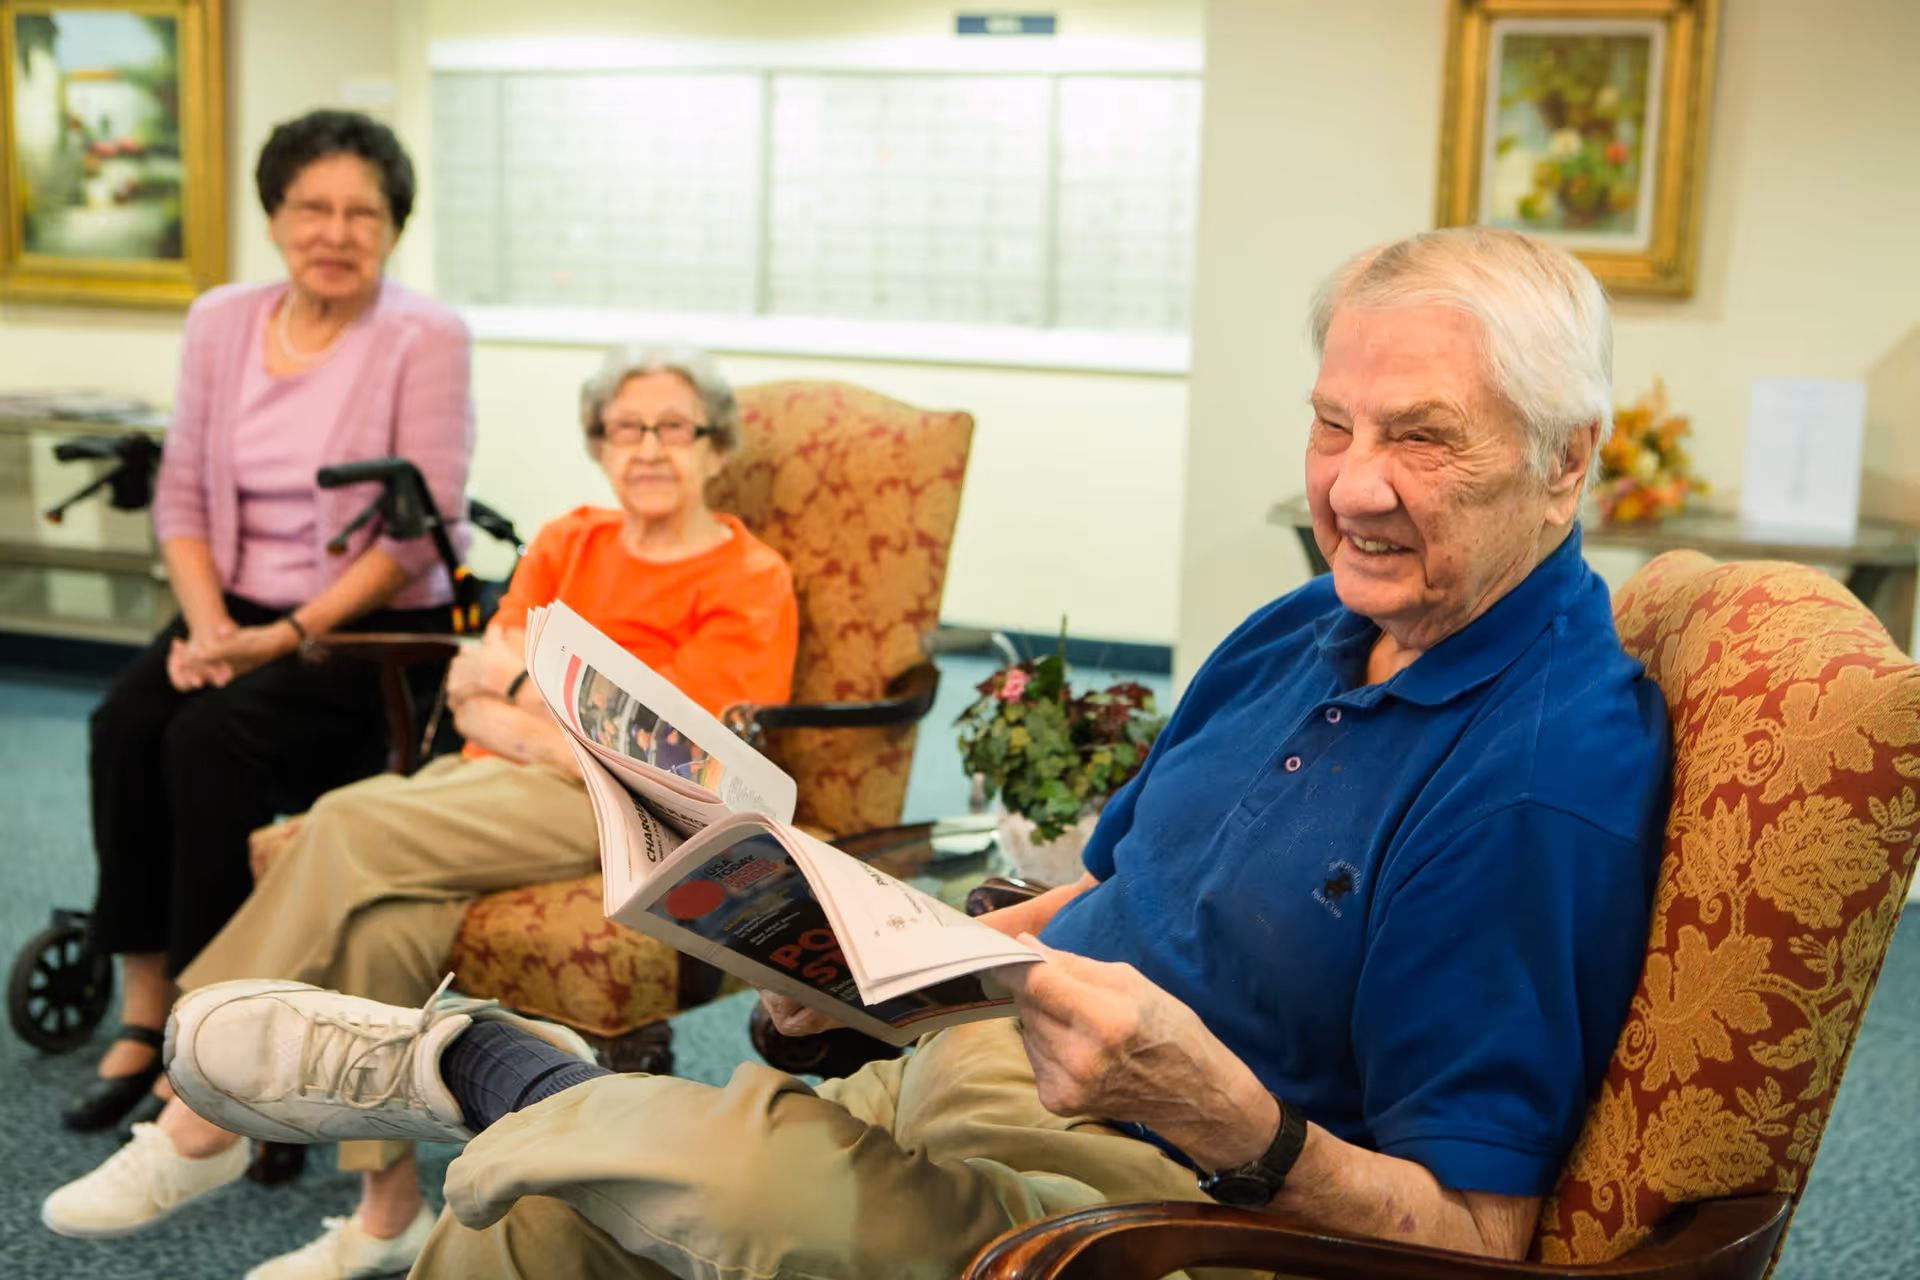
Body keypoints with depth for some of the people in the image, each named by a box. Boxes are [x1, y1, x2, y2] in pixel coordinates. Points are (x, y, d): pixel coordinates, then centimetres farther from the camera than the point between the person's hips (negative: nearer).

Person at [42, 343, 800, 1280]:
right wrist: (546, 735, -11)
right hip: (497, 781, 5)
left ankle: (199, 1126, -16)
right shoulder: (567, 544, 18)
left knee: (349, 827, -26)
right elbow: (469, 693, 10)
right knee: (382, 923, -29)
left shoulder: (749, 585, 0)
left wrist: (523, 685, -2)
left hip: (624, 813, -5)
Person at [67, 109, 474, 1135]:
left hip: (374, 625, -5)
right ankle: (144, 1011, -11)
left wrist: (290, 634, -18)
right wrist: (207, 624, -8)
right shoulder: (220, 322, 10)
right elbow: (182, 493, 9)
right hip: (239, 609, 5)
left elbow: (420, 529, -12)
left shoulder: (425, 338, -6)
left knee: (212, 737, -27)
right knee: (125, 726, -22)